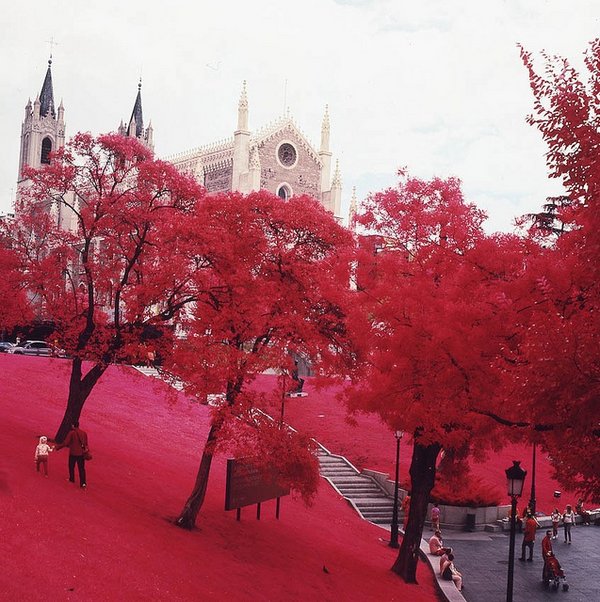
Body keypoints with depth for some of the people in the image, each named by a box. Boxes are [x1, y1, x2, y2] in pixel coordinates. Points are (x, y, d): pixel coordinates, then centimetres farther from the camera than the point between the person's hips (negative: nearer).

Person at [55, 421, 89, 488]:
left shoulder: (71, 433, -11)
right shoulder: (84, 433, 3)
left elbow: (65, 443, -14)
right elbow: (86, 444, 10)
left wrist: (57, 447, -7)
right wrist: (86, 450, 25)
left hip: (73, 453, -4)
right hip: (81, 453, 4)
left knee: (71, 466, 19)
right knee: (81, 468, 4)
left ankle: (72, 479, 34)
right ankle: (83, 482, -6)